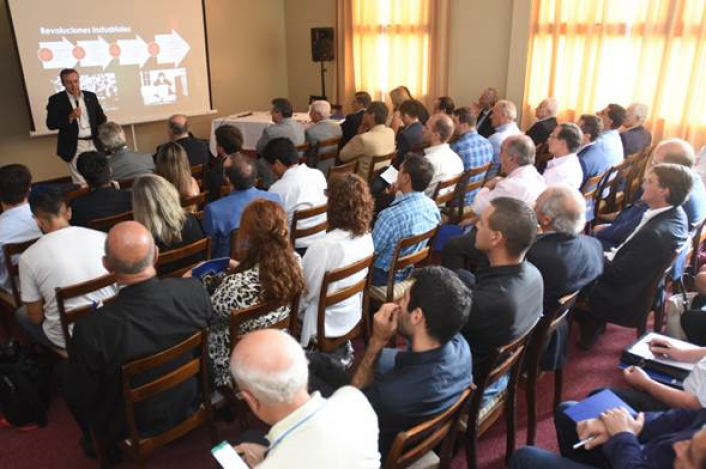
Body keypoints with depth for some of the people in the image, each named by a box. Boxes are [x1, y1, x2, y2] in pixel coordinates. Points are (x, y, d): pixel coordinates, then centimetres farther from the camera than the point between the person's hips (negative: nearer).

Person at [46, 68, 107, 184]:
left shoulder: (91, 96, 9)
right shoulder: (56, 99, -2)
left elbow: (101, 118, 12)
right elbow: (51, 124, -8)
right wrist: (70, 117, -21)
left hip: (94, 144, 4)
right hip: (74, 147, -3)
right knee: (81, 183, -3)